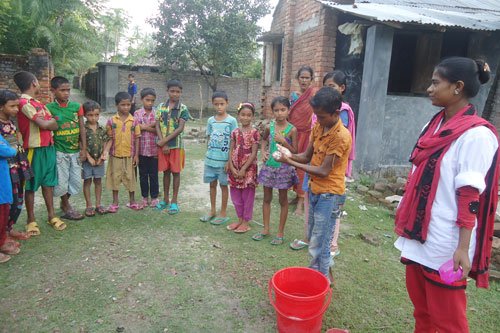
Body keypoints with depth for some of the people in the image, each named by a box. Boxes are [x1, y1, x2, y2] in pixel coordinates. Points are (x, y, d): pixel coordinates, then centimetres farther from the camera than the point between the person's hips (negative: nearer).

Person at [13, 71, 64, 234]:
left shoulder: (38, 102, 15)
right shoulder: (24, 103, -13)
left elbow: (55, 124, 10)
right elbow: (44, 124, -19)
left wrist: (46, 121, -9)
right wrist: (50, 120, 1)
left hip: (48, 147, 8)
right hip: (35, 149, -8)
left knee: (48, 182, 13)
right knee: (31, 185, 4)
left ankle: (51, 215, 23)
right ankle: (31, 220, 14)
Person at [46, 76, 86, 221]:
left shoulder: (77, 106, 0)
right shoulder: (49, 108, -7)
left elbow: (82, 128, 3)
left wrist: (84, 149, 0)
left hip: (75, 151, 3)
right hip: (59, 152, -3)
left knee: (77, 183, 9)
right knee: (61, 183, 1)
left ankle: (64, 203, 34)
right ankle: (66, 206, 24)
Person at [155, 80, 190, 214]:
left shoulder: (183, 109, -6)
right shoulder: (161, 107, 4)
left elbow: (180, 128, -13)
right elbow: (157, 126, 0)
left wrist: (165, 140, -17)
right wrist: (163, 144, -11)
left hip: (176, 145, -3)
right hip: (162, 145, 3)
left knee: (175, 172, 4)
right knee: (166, 171, 12)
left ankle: (174, 201, 15)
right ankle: (165, 199, 24)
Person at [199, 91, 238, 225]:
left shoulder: (231, 121, -8)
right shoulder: (210, 120, 4)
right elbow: (208, 139, 10)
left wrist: (230, 161, -11)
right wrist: (208, 155, 8)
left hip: (224, 159, -4)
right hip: (210, 159, 4)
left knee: (223, 185, 7)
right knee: (212, 184, 14)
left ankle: (223, 213, 21)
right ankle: (212, 211, 30)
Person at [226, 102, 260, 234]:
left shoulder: (254, 133, -9)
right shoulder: (235, 132, 5)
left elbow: (254, 153, -13)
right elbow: (231, 151, 3)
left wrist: (243, 169, -15)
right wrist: (232, 168, -8)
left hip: (248, 168, -5)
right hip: (235, 168, 5)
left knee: (247, 195, 5)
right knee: (235, 195, 13)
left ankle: (246, 222, 18)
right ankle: (240, 219, 29)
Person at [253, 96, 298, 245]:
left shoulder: (292, 129, -11)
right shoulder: (269, 127, -1)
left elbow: (295, 152, -9)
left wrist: (283, 141, -22)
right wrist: (263, 152, 2)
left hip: (284, 167, -3)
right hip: (269, 166, 4)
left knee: (283, 200, 9)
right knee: (267, 198, 13)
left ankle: (280, 232, 22)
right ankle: (266, 229, 28)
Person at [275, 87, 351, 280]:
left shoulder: (341, 136, -22)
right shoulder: (318, 127, 3)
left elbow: (324, 171, -22)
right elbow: (307, 156, 6)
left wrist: (290, 162, -21)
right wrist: (290, 155, -15)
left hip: (329, 194, -8)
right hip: (315, 189, 8)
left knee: (319, 244, 1)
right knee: (312, 237, 20)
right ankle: (316, 272, 38)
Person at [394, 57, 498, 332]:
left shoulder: (476, 134, -15)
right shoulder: (436, 124, 9)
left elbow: (470, 196, -19)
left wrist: (463, 248, -20)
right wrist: (404, 217, 17)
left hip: (444, 243, -7)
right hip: (418, 233, 7)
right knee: (421, 309, 20)